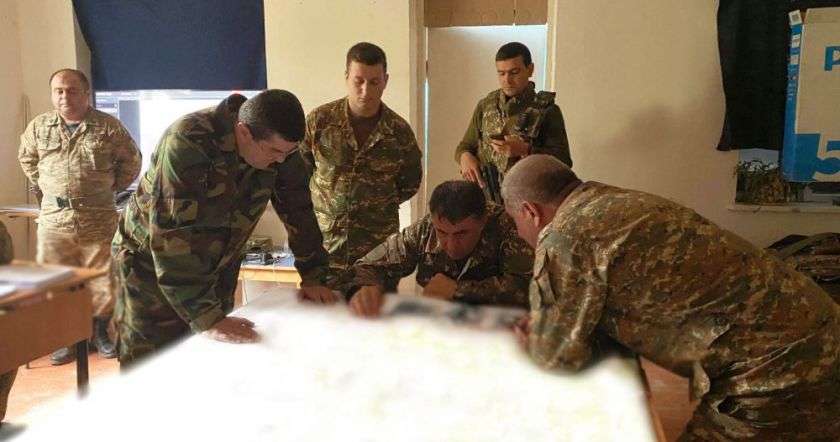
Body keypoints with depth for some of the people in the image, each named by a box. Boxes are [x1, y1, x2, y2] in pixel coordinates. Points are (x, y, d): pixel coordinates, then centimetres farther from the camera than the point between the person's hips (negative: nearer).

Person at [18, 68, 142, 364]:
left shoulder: (108, 126, -2)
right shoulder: (38, 127, 6)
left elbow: (131, 161, 9)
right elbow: (27, 159, 24)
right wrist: (43, 188, 18)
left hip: (99, 220, -2)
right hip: (54, 218, 2)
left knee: (103, 281, 3)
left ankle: (101, 333, 24)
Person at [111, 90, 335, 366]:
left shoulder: (280, 149, -14)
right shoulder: (187, 143, -31)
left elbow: (298, 211, -3)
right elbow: (171, 235, -34)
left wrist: (312, 278, -5)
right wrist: (206, 317, -37)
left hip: (218, 265, 5)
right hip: (151, 261, -5)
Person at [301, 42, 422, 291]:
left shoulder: (400, 132, -3)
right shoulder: (319, 121, -5)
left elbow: (409, 184, 13)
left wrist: (379, 205, 7)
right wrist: (322, 202, 6)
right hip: (324, 248, 0)